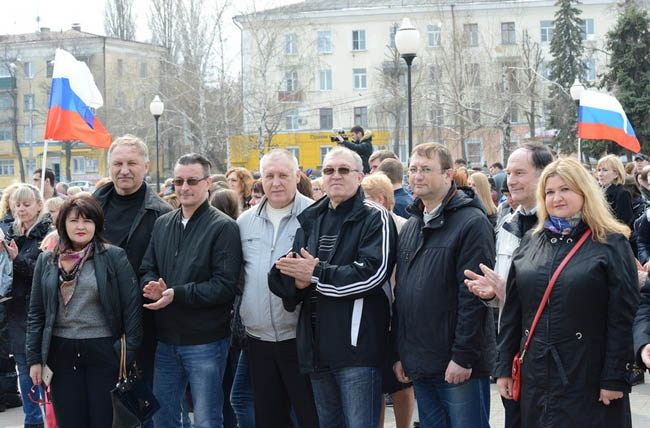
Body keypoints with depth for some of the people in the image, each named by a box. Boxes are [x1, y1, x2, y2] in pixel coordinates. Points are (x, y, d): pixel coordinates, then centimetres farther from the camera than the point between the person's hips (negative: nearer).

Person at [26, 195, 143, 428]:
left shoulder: (115, 257, -4)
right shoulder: (47, 261, 6)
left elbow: (132, 308, -5)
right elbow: (36, 313, 10)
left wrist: (132, 356, -9)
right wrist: (34, 358, 5)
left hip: (104, 352, -3)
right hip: (61, 354, 3)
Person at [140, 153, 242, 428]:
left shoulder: (223, 228, -10)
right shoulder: (162, 224, 10)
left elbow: (225, 286, -16)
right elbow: (146, 270, 10)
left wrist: (176, 294, -22)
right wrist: (153, 286, -13)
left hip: (205, 342, -6)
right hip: (165, 340, 6)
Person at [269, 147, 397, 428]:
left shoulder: (375, 219, -4)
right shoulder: (311, 220, 16)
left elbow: (373, 272, -19)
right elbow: (283, 274, 10)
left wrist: (315, 273, -14)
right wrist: (297, 279, -14)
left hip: (357, 347, -7)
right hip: (317, 347, 7)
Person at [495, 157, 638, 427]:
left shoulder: (612, 244, -5)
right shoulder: (530, 243, 10)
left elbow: (622, 317, -9)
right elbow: (512, 312, 11)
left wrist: (615, 377, -14)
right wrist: (504, 367, 8)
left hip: (589, 379, -4)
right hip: (536, 377, 4)